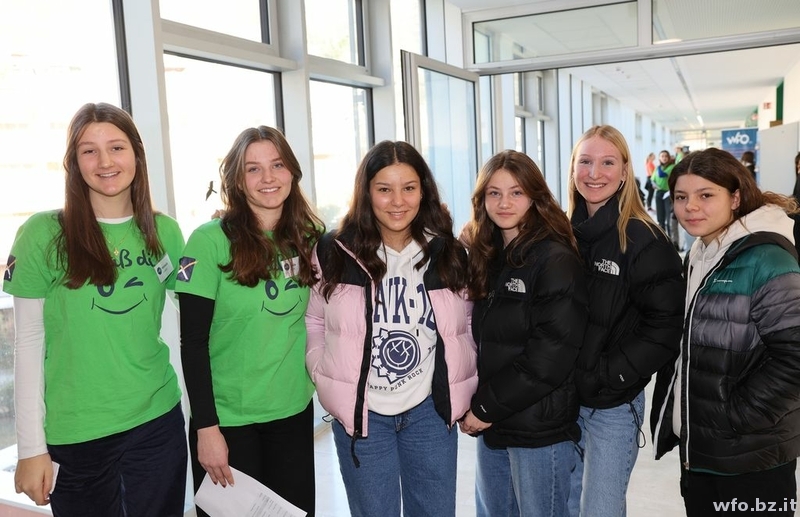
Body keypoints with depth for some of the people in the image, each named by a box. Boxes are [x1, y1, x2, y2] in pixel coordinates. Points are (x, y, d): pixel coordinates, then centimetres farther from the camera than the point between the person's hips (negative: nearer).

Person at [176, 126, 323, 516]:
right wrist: (206, 427, -14)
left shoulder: (309, 237, 2)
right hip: (228, 419, -4)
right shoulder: (210, 241, -12)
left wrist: (321, 384, 7)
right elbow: (193, 342, -12)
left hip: (294, 412, 4)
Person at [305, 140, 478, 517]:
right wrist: (326, 378, -5)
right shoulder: (334, 253, -6)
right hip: (360, 413, -1)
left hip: (431, 411, 2)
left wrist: (464, 388, 2)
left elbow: (466, 326, 10)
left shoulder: (449, 255, 0)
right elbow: (312, 321, 4)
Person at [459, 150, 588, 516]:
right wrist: (472, 404, -1)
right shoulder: (485, 256, 7)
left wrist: (487, 407, -14)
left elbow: (551, 353, -20)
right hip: (491, 422, 7)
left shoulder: (556, 260, -14)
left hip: (539, 428, -6)